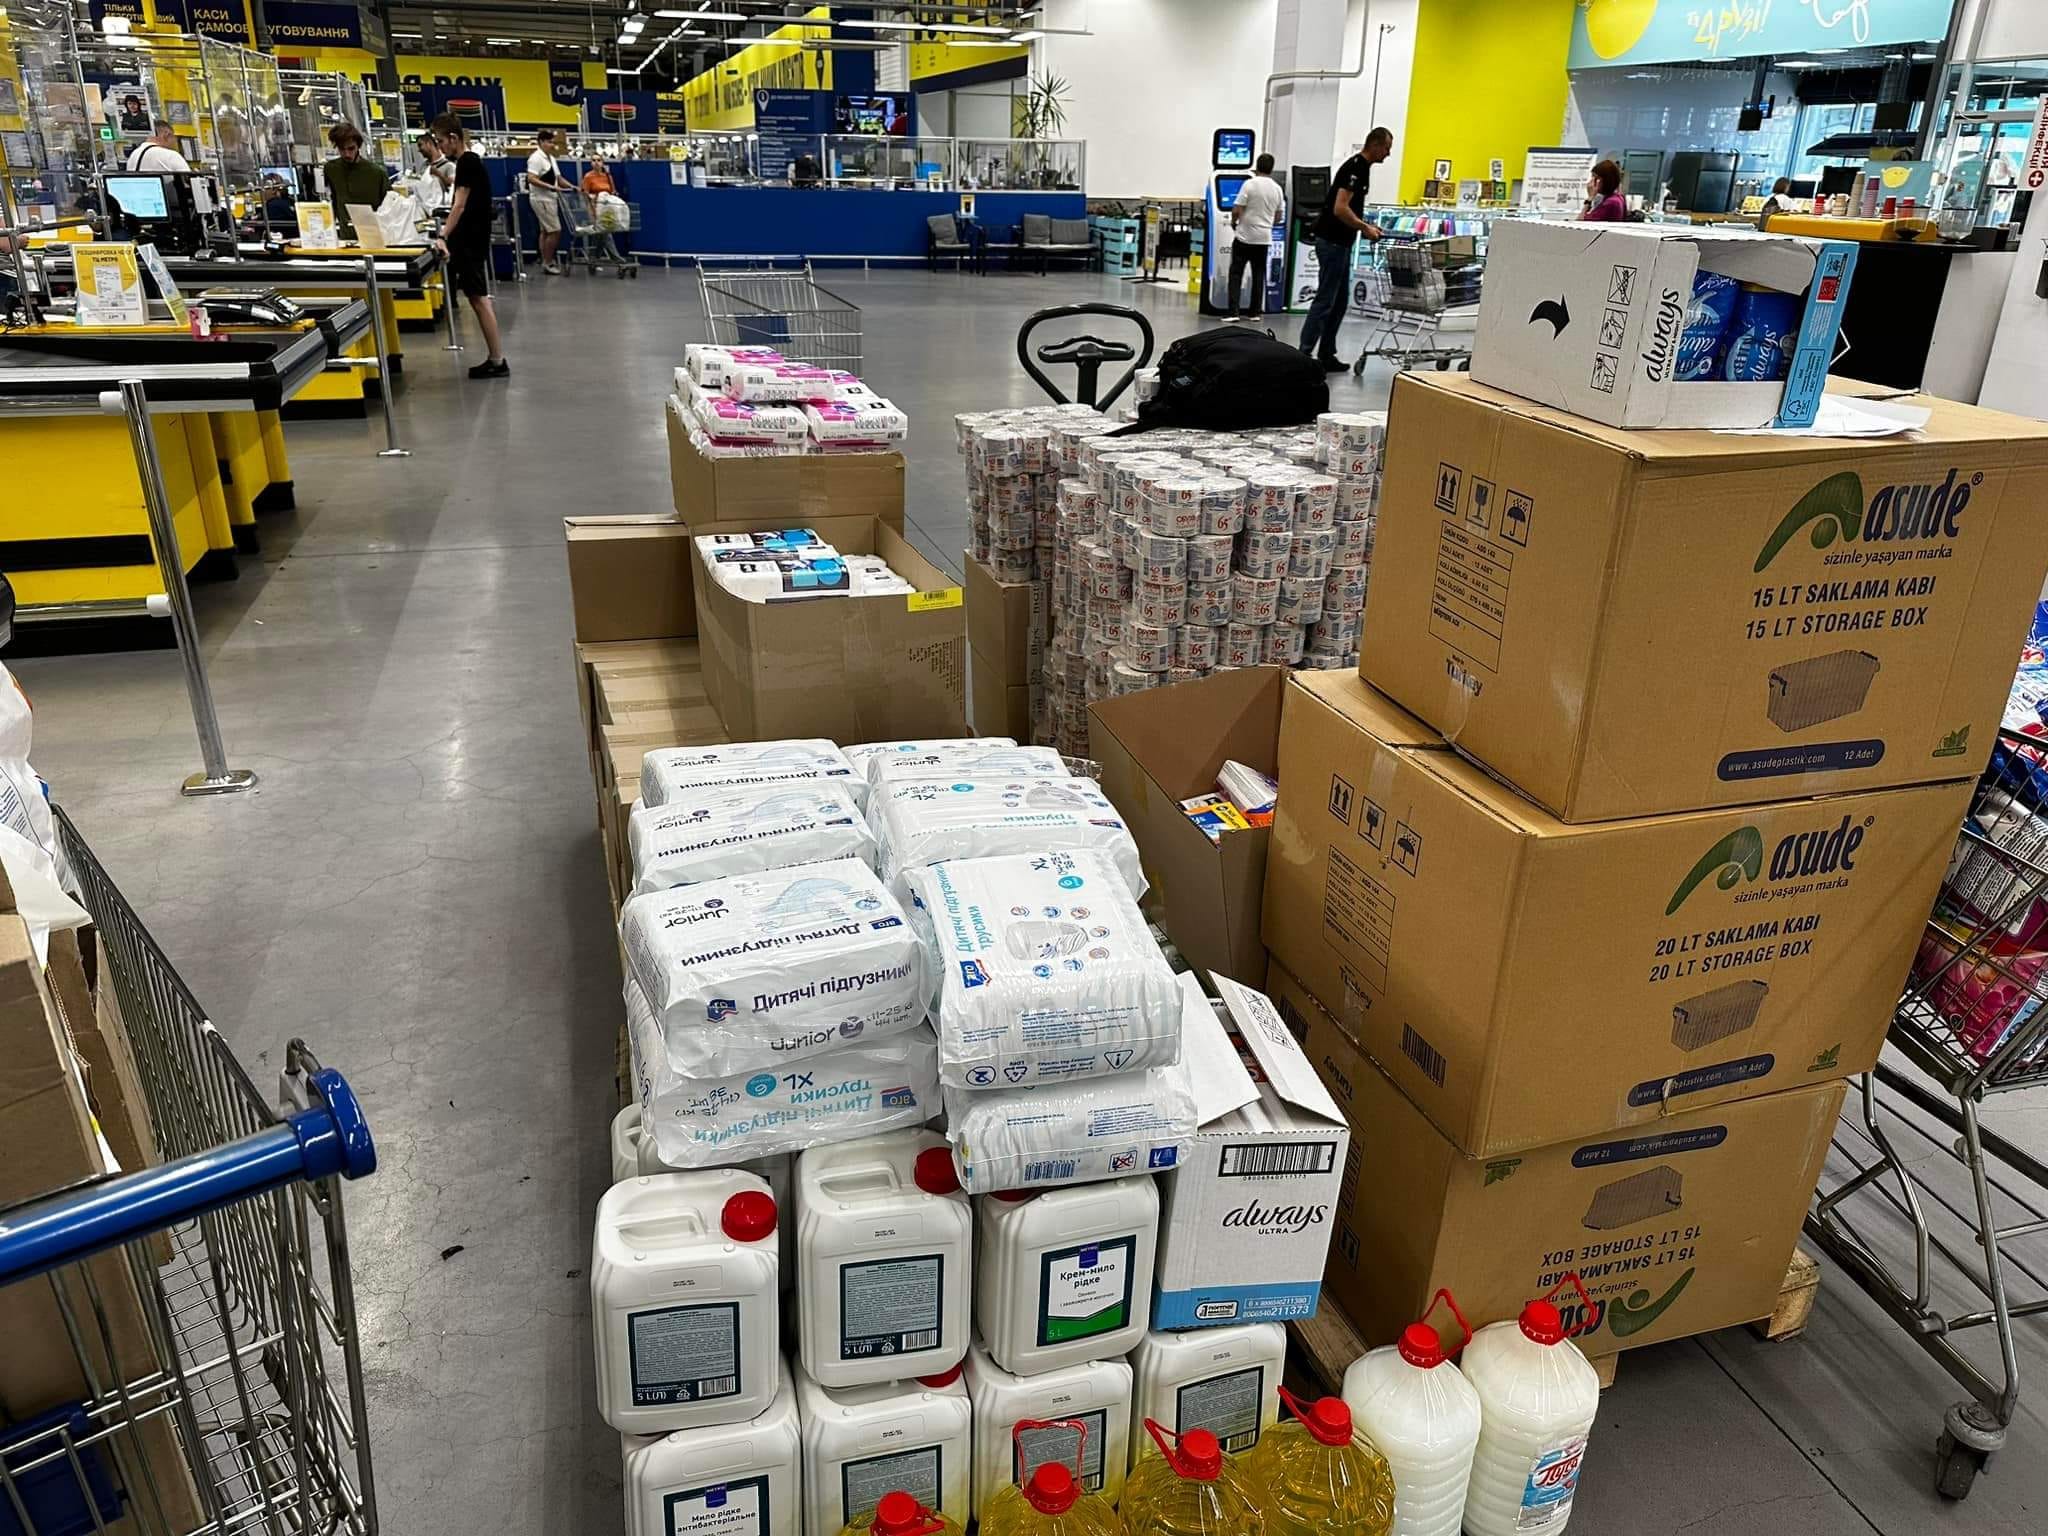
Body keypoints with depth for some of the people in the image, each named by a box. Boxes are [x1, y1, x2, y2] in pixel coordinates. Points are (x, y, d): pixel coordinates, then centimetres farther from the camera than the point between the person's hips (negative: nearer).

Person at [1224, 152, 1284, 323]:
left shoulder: (1250, 184, -11)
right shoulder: (1277, 188, 5)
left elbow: (1236, 210, -14)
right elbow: (1278, 216, 14)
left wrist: (1233, 222, 6)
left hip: (1245, 236, -4)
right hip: (1264, 238, 4)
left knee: (1236, 274, 1)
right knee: (1259, 275, 12)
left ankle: (1233, 312, -6)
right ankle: (1256, 312, 13)